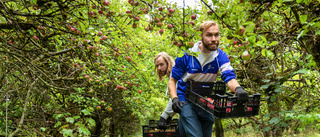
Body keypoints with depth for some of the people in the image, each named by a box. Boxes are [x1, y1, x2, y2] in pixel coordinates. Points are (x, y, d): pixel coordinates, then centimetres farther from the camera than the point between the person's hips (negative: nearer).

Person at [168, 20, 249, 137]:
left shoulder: (221, 56, -8)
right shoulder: (186, 55, -16)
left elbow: (229, 77, -21)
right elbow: (172, 81, -7)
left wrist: (237, 88, -44)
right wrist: (174, 99, -24)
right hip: (186, 101, -4)